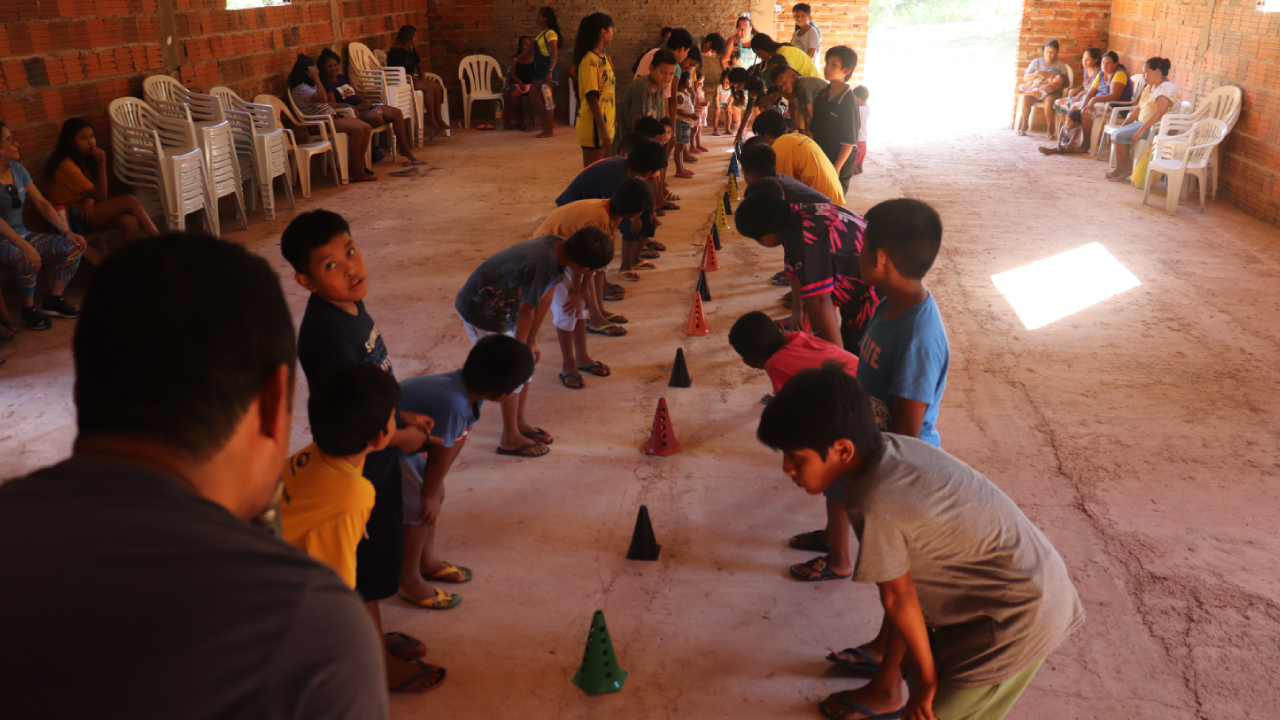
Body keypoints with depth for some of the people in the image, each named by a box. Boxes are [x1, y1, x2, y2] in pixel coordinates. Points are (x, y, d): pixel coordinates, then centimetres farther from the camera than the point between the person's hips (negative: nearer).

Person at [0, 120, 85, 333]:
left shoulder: (17, 169, 5)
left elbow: (41, 203, 5)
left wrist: (68, 231, -8)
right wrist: (26, 247, -38)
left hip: (22, 235, 7)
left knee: (73, 245, -12)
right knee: (28, 260, -37)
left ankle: (54, 300, 0)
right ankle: (28, 309, -11)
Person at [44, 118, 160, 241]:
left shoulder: (85, 159, 10)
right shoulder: (67, 165, -17)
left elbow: (93, 192, 7)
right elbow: (101, 196, -14)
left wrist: (89, 200, -17)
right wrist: (101, 164, -16)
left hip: (87, 209, 7)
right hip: (72, 218, -7)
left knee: (130, 222, -23)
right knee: (129, 201, -21)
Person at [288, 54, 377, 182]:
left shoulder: (311, 85, 20)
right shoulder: (300, 88, -12)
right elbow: (322, 98, -27)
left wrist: (344, 105, 17)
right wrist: (316, 78, -19)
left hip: (331, 115, 10)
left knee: (366, 128, -7)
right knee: (356, 129, -28)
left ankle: (359, 165, -4)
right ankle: (357, 171, -22)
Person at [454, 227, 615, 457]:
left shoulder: (559, 248, -10)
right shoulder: (544, 263, -36)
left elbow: (543, 299, 0)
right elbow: (526, 310, -23)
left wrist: (531, 341, 7)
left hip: (503, 306, 8)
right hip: (480, 311, -8)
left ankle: (519, 423, 32)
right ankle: (510, 439, 17)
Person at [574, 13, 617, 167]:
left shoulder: (603, 58, 12)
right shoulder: (590, 61, -15)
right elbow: (592, 98, -20)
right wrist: (602, 130, -23)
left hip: (606, 124, 9)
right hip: (594, 127, -9)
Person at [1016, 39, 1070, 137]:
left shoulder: (1060, 65, 7)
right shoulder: (1036, 62, 11)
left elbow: (1065, 83, 1)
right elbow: (1025, 78, 5)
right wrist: (1037, 73, -12)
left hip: (1051, 92, -2)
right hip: (1035, 89, 2)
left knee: (1048, 101, -37)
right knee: (1025, 99, -31)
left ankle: (1050, 128, -23)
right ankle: (1024, 125, -13)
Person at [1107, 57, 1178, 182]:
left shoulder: (1166, 88, -15)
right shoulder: (1150, 87, 18)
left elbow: (1159, 113, -26)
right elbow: (1139, 110, 21)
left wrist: (1141, 130, -30)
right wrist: (1124, 123, 10)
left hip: (1155, 127, -10)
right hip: (1142, 123, 10)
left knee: (1120, 136, -21)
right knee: (1115, 135, -2)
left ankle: (1120, 170, -6)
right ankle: (1127, 169, -6)